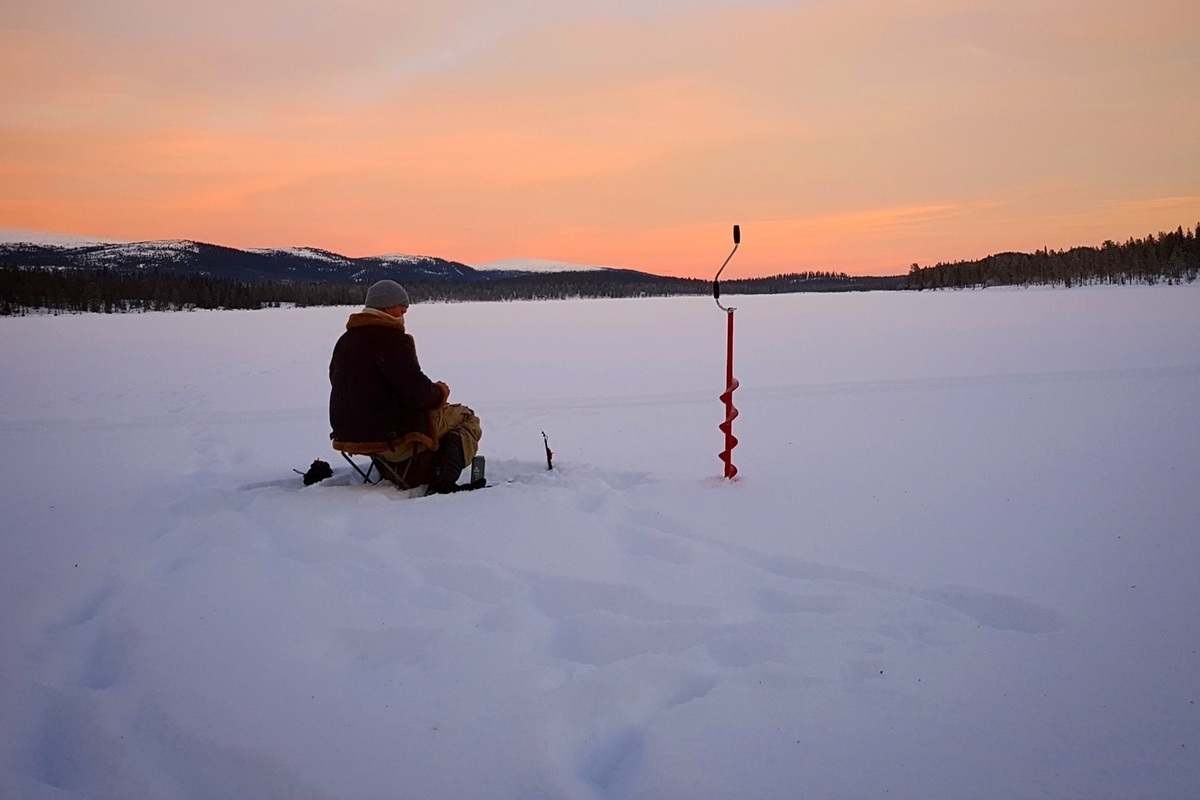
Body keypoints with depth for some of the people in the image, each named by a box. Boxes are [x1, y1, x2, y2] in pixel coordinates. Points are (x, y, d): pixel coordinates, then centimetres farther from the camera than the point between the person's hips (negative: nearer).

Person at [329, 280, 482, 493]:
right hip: (392, 437, -9)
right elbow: (418, 393, -22)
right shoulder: (390, 339, -17)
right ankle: (444, 482, -10)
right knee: (466, 418, 6)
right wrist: (440, 393, 1)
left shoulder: (345, 341, 12)